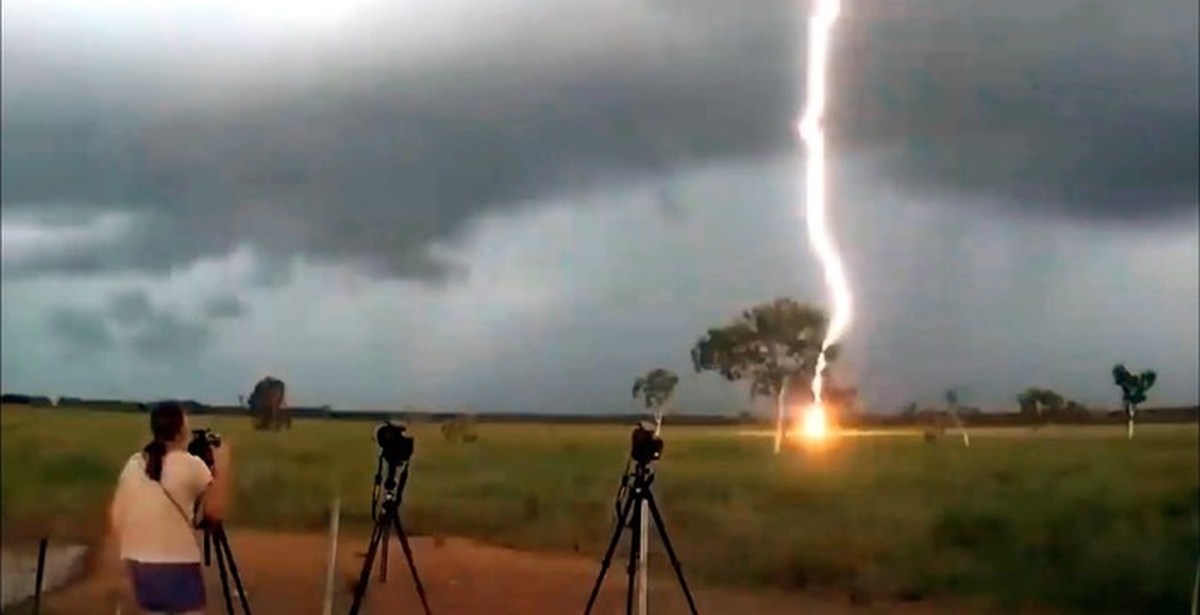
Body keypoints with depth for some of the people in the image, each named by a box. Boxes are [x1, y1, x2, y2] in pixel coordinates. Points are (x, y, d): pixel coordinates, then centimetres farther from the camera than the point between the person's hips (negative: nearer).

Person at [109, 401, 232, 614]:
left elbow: (117, 518, 9)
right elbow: (215, 511, -6)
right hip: (178, 564, -6)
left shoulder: (133, 464, 7)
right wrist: (222, 463, -1)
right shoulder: (190, 465, -9)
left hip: (139, 563, 6)